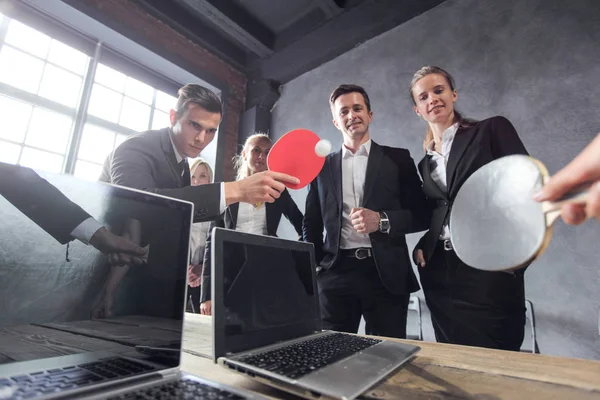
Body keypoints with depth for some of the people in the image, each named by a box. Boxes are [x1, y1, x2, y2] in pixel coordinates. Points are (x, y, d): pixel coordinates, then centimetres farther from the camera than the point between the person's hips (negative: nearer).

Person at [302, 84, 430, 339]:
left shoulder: (397, 159, 5)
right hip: (335, 274, 2)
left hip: (386, 274, -1)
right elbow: (311, 224, 14)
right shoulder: (322, 166, 9)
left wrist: (382, 220, -14)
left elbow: (421, 215, 3)